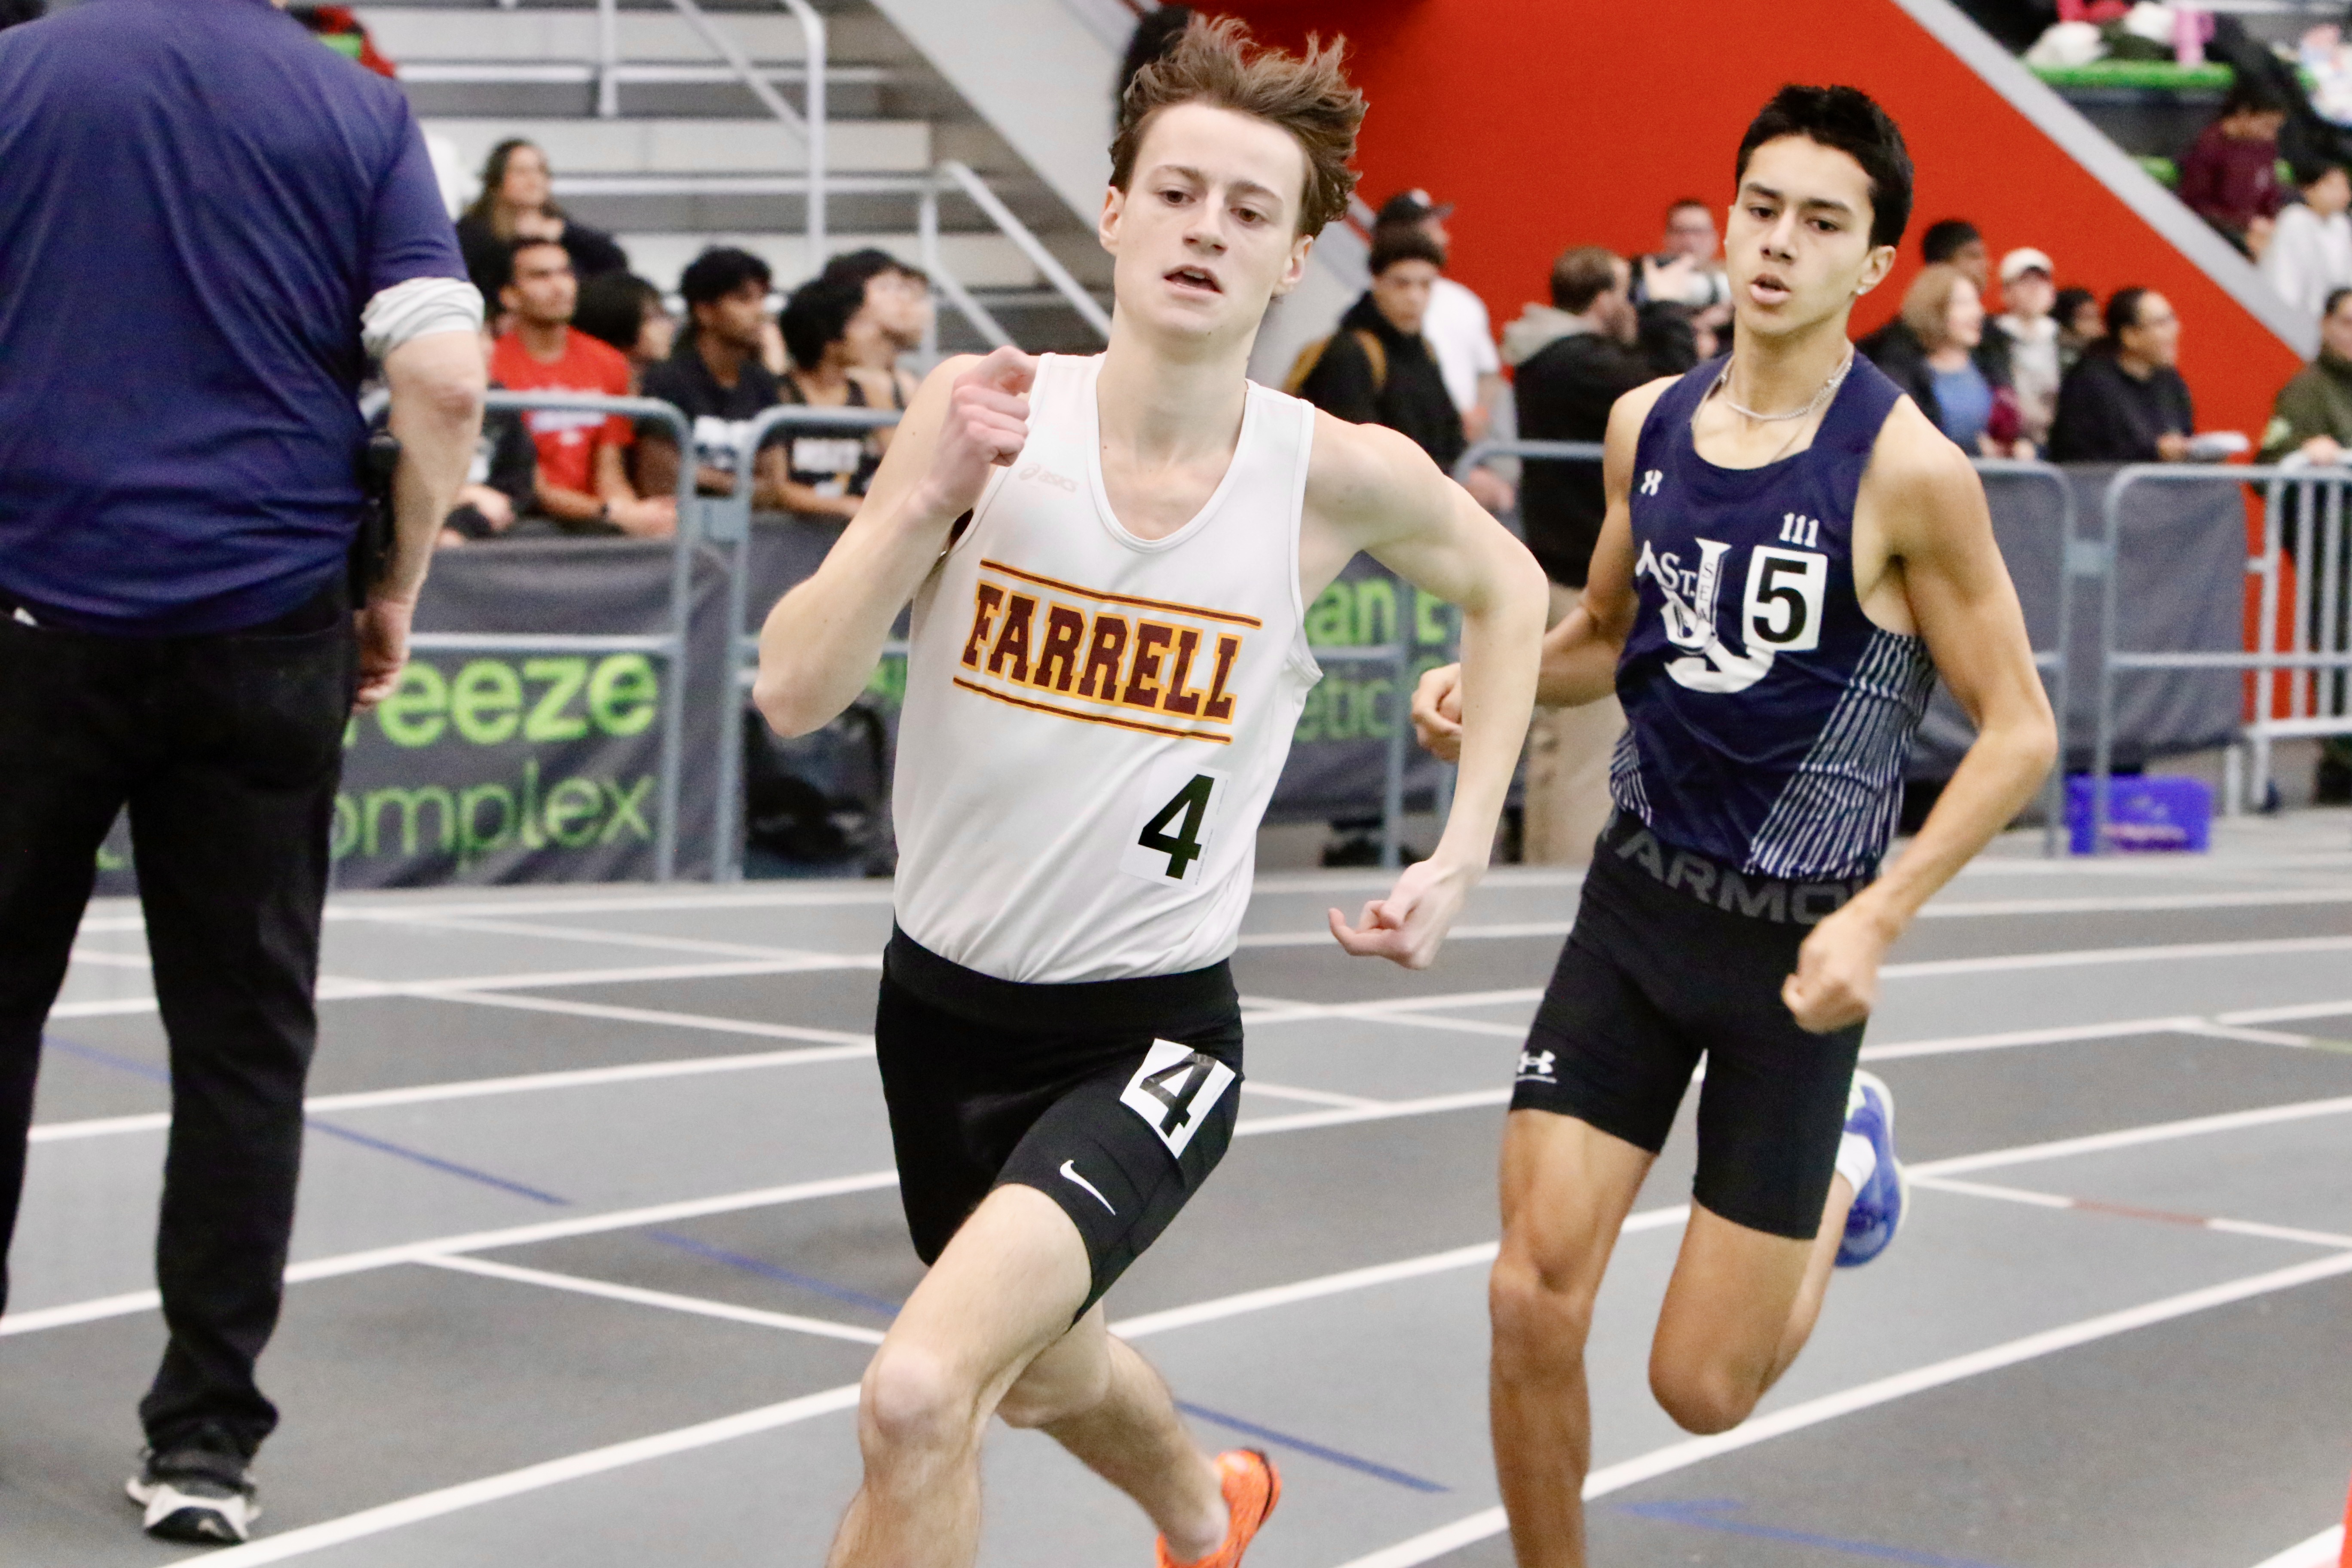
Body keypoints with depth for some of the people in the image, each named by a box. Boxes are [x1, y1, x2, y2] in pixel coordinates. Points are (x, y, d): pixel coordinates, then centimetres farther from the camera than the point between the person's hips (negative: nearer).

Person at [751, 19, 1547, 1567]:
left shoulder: (1339, 475, -12)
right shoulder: (984, 411, -11)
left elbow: (1507, 590, 10)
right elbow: (796, 694, -14)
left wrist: (1461, 860, 4)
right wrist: (929, 500, -26)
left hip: (1150, 1029, -3)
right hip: (943, 997, 4)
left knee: (920, 1396, -27)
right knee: (1033, 1367, 30)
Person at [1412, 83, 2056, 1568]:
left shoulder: (1908, 469, -15)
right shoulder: (1649, 423, 2)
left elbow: (2020, 731, -10)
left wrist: (1881, 919, -20)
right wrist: (1487, 682, -1)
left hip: (1794, 942, -4)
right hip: (1638, 895, 4)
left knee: (1702, 1387, 3)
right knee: (1533, 1305, -8)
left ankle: (1847, 1168, 33)